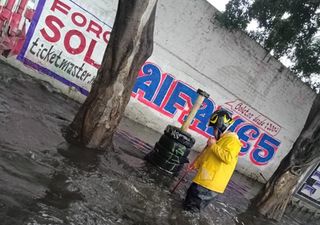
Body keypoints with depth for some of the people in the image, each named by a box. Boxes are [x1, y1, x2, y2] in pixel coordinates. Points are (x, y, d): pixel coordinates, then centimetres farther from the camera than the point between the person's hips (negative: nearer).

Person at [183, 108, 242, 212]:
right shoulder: (220, 138, 16)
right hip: (205, 178, 10)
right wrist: (196, 164, 24)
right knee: (190, 195, 23)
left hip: (212, 182, -10)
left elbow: (228, 158, -29)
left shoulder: (232, 139, -15)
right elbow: (207, 154, 25)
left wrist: (214, 145, -20)